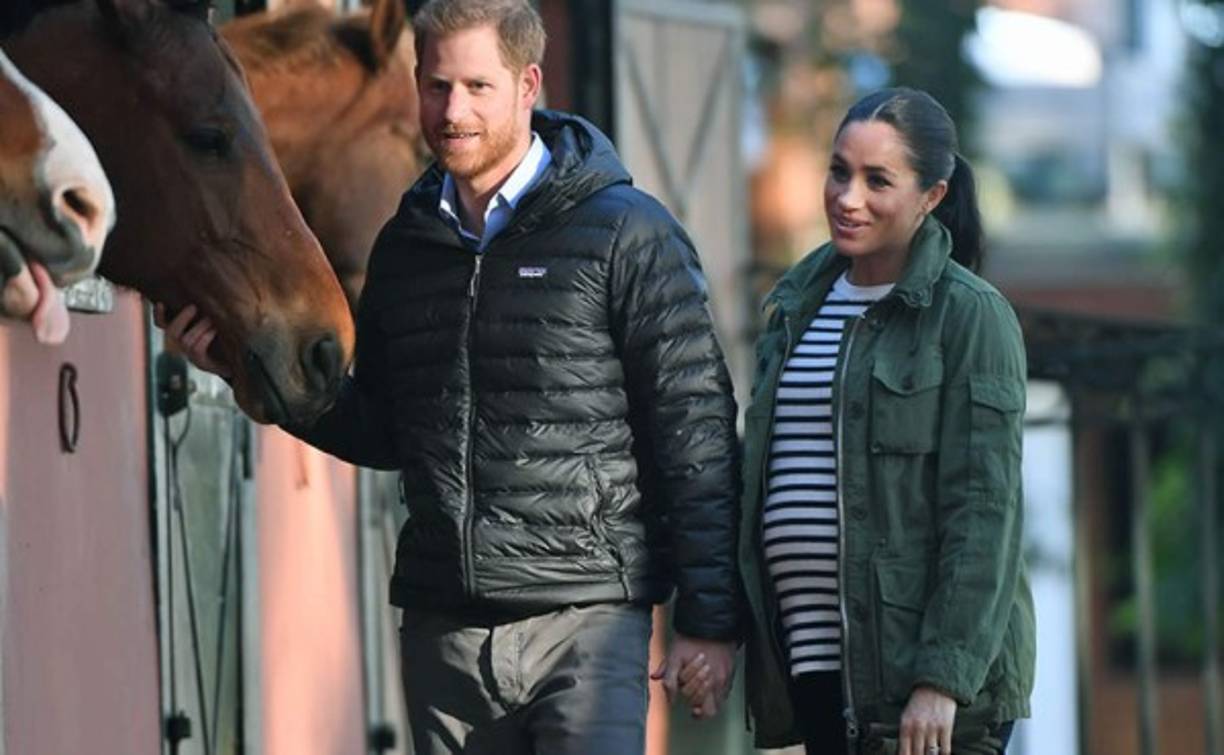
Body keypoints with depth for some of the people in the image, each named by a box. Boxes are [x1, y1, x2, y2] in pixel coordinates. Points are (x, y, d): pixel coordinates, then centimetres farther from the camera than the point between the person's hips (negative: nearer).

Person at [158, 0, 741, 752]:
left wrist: (711, 618, -10)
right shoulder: (406, 245, 13)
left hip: (583, 620, -6)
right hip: (442, 627, 6)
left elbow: (696, 431, -6)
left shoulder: (628, 233, -5)